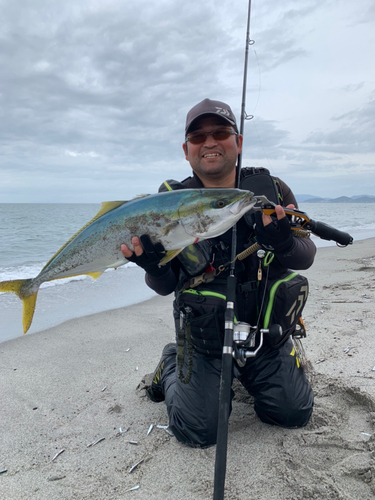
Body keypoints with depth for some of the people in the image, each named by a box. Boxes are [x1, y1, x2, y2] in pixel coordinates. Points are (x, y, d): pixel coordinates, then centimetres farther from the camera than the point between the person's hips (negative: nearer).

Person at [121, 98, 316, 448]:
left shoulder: (271, 190, -7)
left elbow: (306, 257, -8)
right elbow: (165, 286, -8)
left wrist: (284, 244, -31)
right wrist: (152, 265, -32)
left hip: (265, 332, 3)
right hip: (203, 339, -2)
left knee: (295, 413, 8)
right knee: (198, 432, -6)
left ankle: (244, 376, 35)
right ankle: (172, 364, 23)